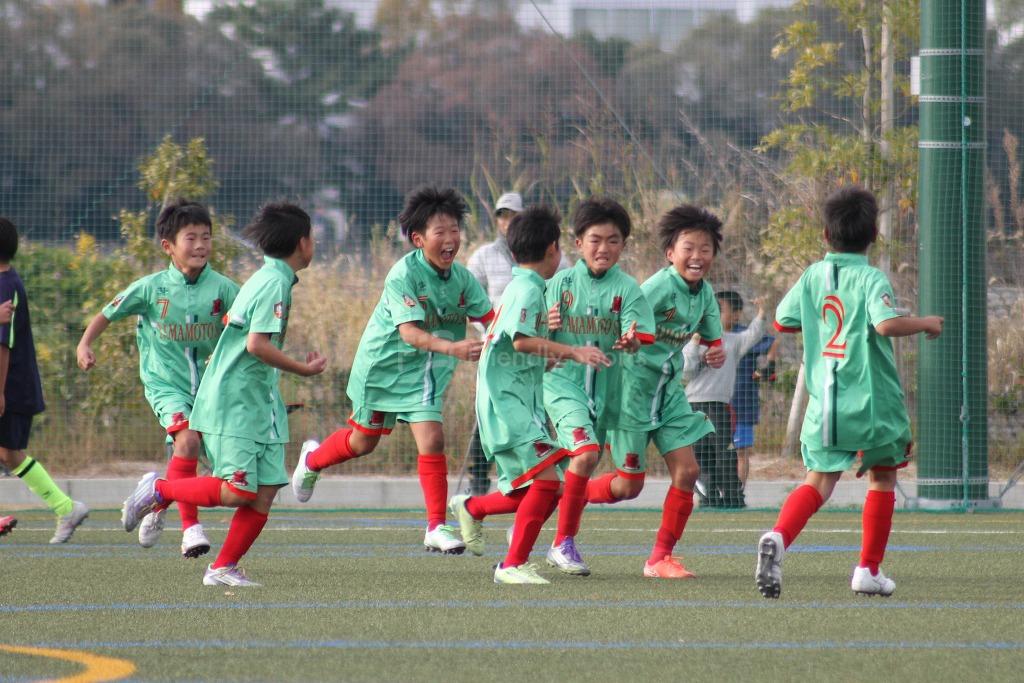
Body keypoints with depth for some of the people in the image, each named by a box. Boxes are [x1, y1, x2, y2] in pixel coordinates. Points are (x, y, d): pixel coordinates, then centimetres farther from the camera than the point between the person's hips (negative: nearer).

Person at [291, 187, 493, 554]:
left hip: (423, 372, 3)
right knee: (363, 441, 15)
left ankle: (436, 528, -4)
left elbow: (490, 318, -6)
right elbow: (410, 332, -36)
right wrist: (451, 347, -51)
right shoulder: (403, 275, -27)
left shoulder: (462, 278, -9)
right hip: (383, 364, -3)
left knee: (432, 439, -12)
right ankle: (313, 459, 48)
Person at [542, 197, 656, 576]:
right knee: (586, 452, -22)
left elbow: (639, 339, -11)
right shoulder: (560, 283, -1)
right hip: (562, 378, -3)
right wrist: (547, 327, -18)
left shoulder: (627, 289, -1)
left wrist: (631, 342, -34)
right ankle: (564, 542, -11)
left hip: (605, 385, 3)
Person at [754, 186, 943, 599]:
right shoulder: (871, 279, -11)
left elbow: (781, 321, 16)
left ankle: (778, 537, -29)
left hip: (824, 404, 3)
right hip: (873, 403, -3)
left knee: (818, 482, 0)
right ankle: (869, 571, 17)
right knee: (882, 479, 17)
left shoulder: (812, 277, 5)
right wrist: (926, 324, -10)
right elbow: (886, 324, -27)